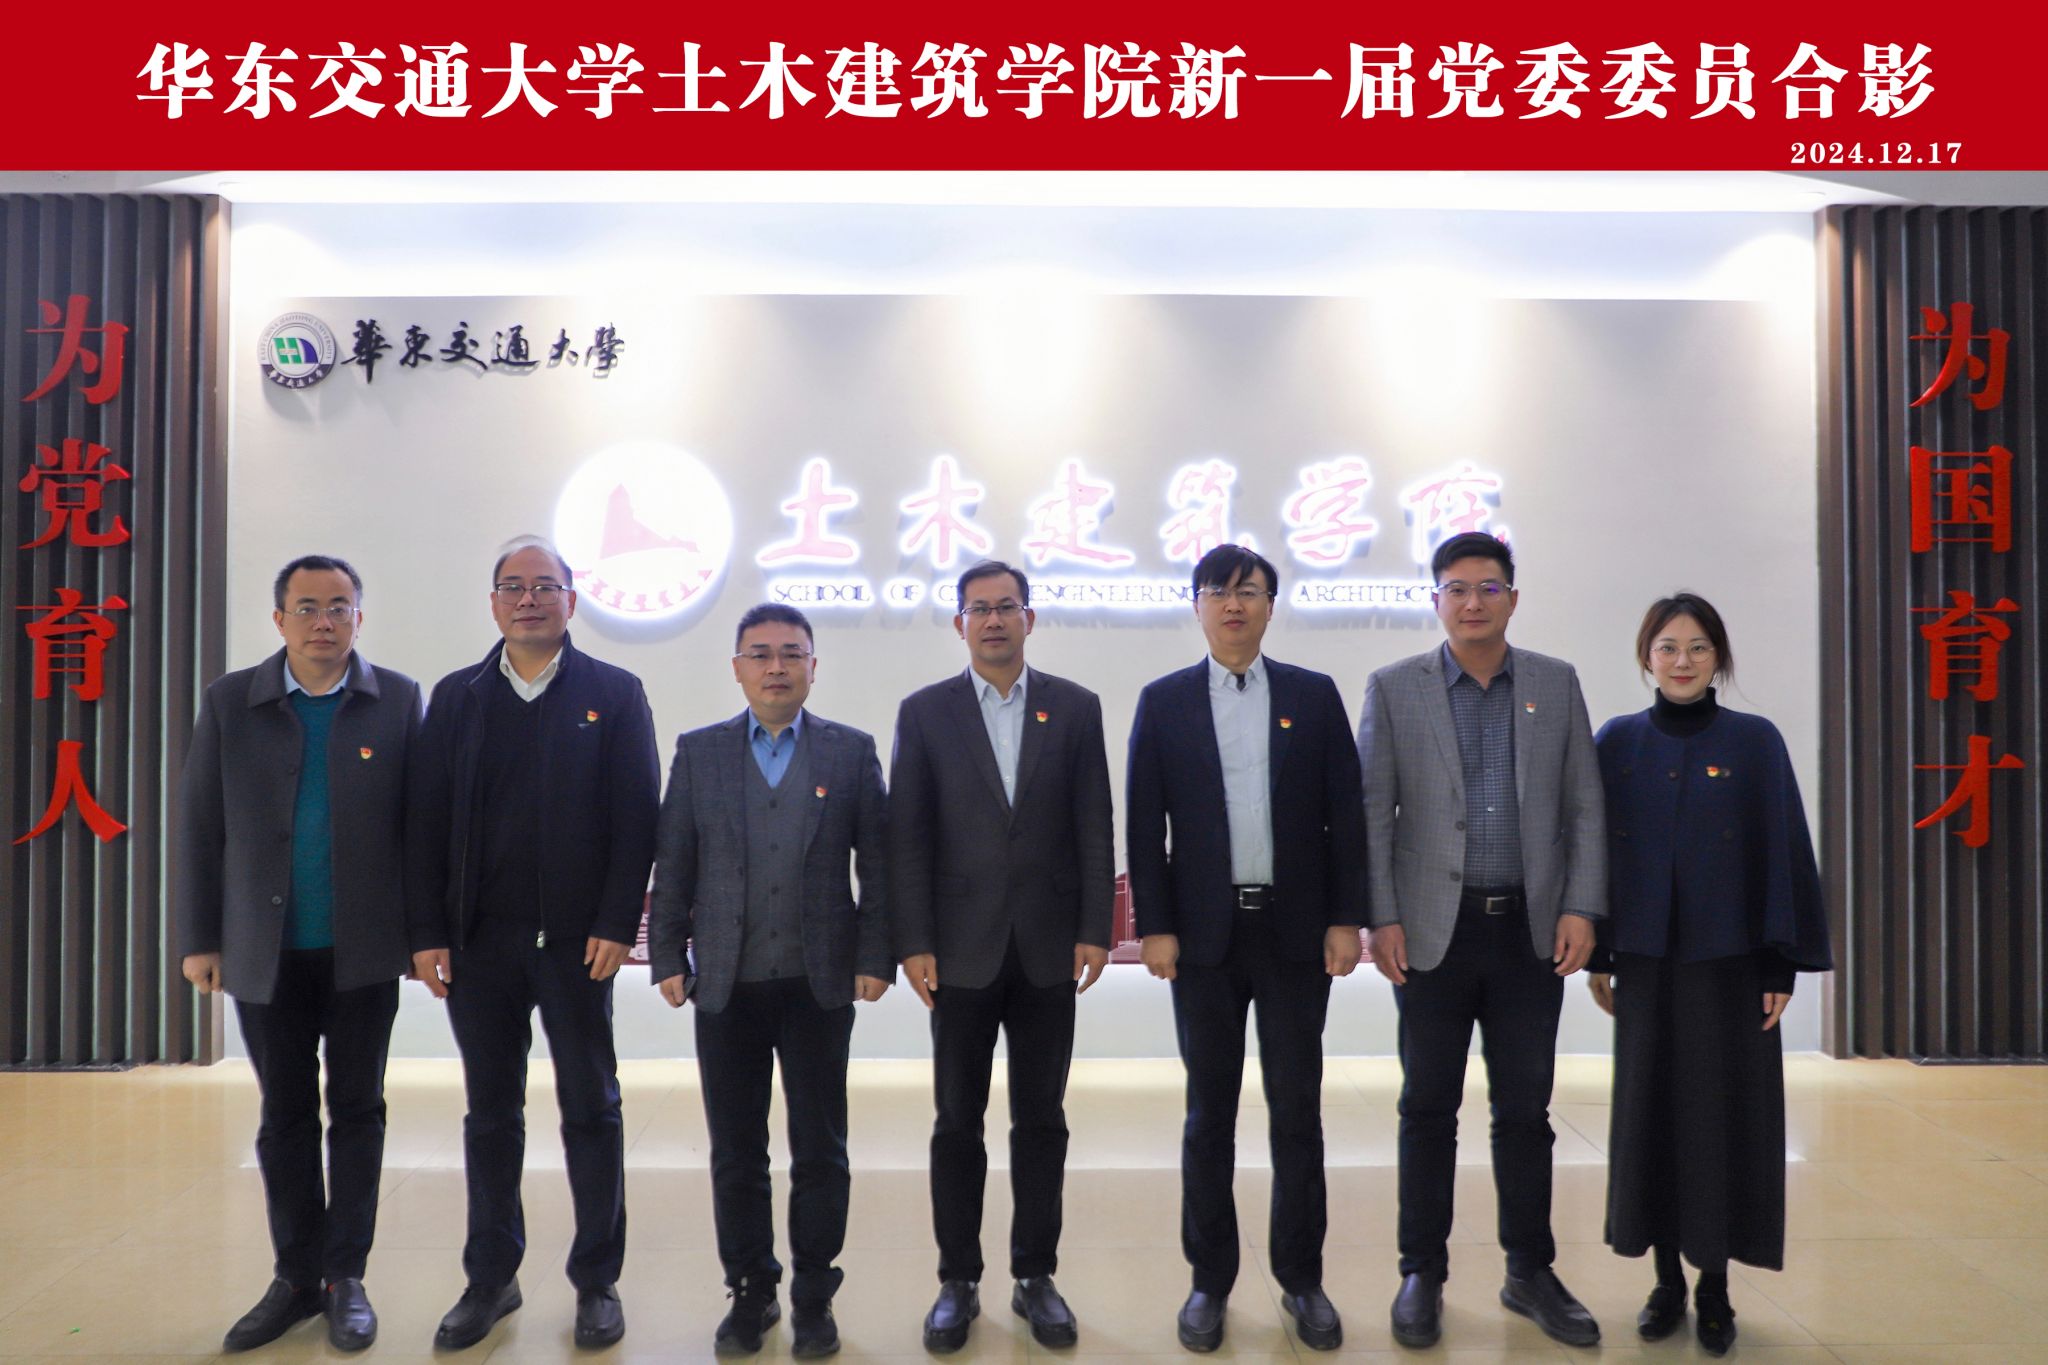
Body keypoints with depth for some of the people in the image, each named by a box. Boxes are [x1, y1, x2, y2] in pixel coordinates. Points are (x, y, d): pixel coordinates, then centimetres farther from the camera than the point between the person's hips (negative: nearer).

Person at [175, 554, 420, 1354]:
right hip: (266, 955, 2)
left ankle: (346, 1278, 21)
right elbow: (197, 828, 2)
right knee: (284, 1118, 12)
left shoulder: (398, 702, -3)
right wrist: (199, 939, 0)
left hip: (363, 953, -1)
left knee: (356, 1112, 9)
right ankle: (296, 1279, 25)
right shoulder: (230, 703, 1)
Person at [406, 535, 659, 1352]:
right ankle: (490, 1280, 26)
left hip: (576, 940, -2)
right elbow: (428, 822, 4)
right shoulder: (456, 698, 7)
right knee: (490, 1115, 12)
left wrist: (616, 925, -11)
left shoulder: (614, 695, 1)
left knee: (591, 1111, 7)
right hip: (479, 941, 2)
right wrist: (427, 934, -2)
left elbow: (636, 820, -4)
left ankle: (597, 1283, 20)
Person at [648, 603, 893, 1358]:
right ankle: (750, 1292, 27)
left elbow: (877, 864, 0)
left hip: (820, 986, -1)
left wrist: (875, 958, -6)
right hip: (726, 986, 1)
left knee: (820, 1152, 8)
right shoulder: (698, 752, 5)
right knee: (736, 1154, 11)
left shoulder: (852, 752, 2)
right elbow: (672, 866, 4)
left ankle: (814, 1299, 23)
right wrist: (668, 959, 0)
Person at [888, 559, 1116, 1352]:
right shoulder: (924, 712, 1)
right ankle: (958, 1280, 22)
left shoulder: (1075, 708, 3)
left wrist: (1095, 929, -4)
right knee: (958, 1121, 8)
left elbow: (1094, 826, 2)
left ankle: (1036, 1277, 23)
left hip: (1048, 948, 1)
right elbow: (907, 836, -2)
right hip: (962, 950, 0)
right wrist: (913, 943, -7)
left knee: (1041, 1119, 10)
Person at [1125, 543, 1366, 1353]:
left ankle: (1302, 1278, 22)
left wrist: (1346, 918, -3)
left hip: (1297, 930, 1)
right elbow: (1144, 826, 0)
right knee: (1210, 1112, 8)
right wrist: (1154, 926, -6)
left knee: (1297, 1109, 8)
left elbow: (1345, 815, 3)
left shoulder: (1314, 696, 4)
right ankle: (1210, 1280, 21)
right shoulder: (1163, 702, 3)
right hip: (1204, 933, 0)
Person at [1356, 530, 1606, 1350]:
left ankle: (1530, 1273, 25)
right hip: (1435, 930, -2)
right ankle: (1422, 1273, 20)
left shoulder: (1556, 684, 6)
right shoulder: (1394, 688, 0)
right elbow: (1372, 812, -2)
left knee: (1525, 1108, 10)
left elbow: (1584, 807, 5)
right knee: (1428, 1108, 7)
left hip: (1531, 931, 2)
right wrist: (1380, 918, -8)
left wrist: (1581, 907, -4)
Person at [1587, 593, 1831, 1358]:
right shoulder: (1616, 743, 2)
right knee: (1650, 1112, 7)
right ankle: (1667, 1281, 20)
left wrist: (1784, 963, -6)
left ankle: (1715, 1288, 18)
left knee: (1724, 1115, 4)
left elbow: (1783, 854, -2)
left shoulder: (1755, 742, -2)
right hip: (1645, 961, 2)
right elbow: (1595, 852, 4)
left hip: (1729, 962, -1)